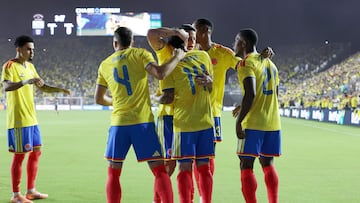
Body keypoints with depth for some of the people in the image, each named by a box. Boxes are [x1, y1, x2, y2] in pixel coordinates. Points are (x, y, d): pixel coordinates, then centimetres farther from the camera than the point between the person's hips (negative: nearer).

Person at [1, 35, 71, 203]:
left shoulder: (30, 66, 14)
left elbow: (42, 87, 22)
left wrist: (60, 90, 6)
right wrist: (27, 81, -43)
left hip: (31, 119, 9)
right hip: (18, 120, -9)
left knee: (36, 152, 13)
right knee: (19, 155, -4)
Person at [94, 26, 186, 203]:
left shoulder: (104, 65, 13)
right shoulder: (140, 54, 3)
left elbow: (99, 99, 17)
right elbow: (160, 74, -13)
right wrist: (177, 58, 1)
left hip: (118, 123, 2)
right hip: (143, 121, -2)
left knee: (113, 173, 11)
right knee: (159, 170, 1)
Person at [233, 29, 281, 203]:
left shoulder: (246, 63, -8)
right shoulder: (269, 63, 17)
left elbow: (251, 94, -20)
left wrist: (239, 120, -18)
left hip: (253, 123, -8)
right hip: (273, 123, 8)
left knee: (246, 166, -2)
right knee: (267, 164, 16)